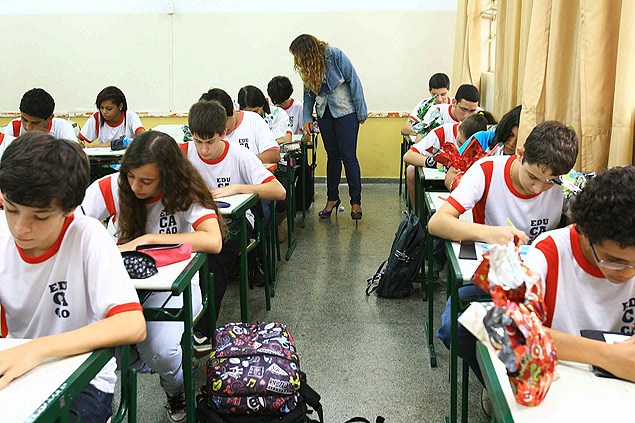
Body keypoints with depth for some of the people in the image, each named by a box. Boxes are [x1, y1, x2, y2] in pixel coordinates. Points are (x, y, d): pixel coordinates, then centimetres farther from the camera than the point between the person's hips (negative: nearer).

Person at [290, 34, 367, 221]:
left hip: (345, 111, -5)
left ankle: (356, 201, 3)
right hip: (325, 113, 5)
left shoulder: (335, 55, -16)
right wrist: (307, 118, 2)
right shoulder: (307, 66, 2)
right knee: (332, 155, 9)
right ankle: (332, 198, 19)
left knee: (348, 156, -6)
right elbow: (308, 94, 12)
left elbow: (354, 82, -12)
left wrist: (361, 113, -11)